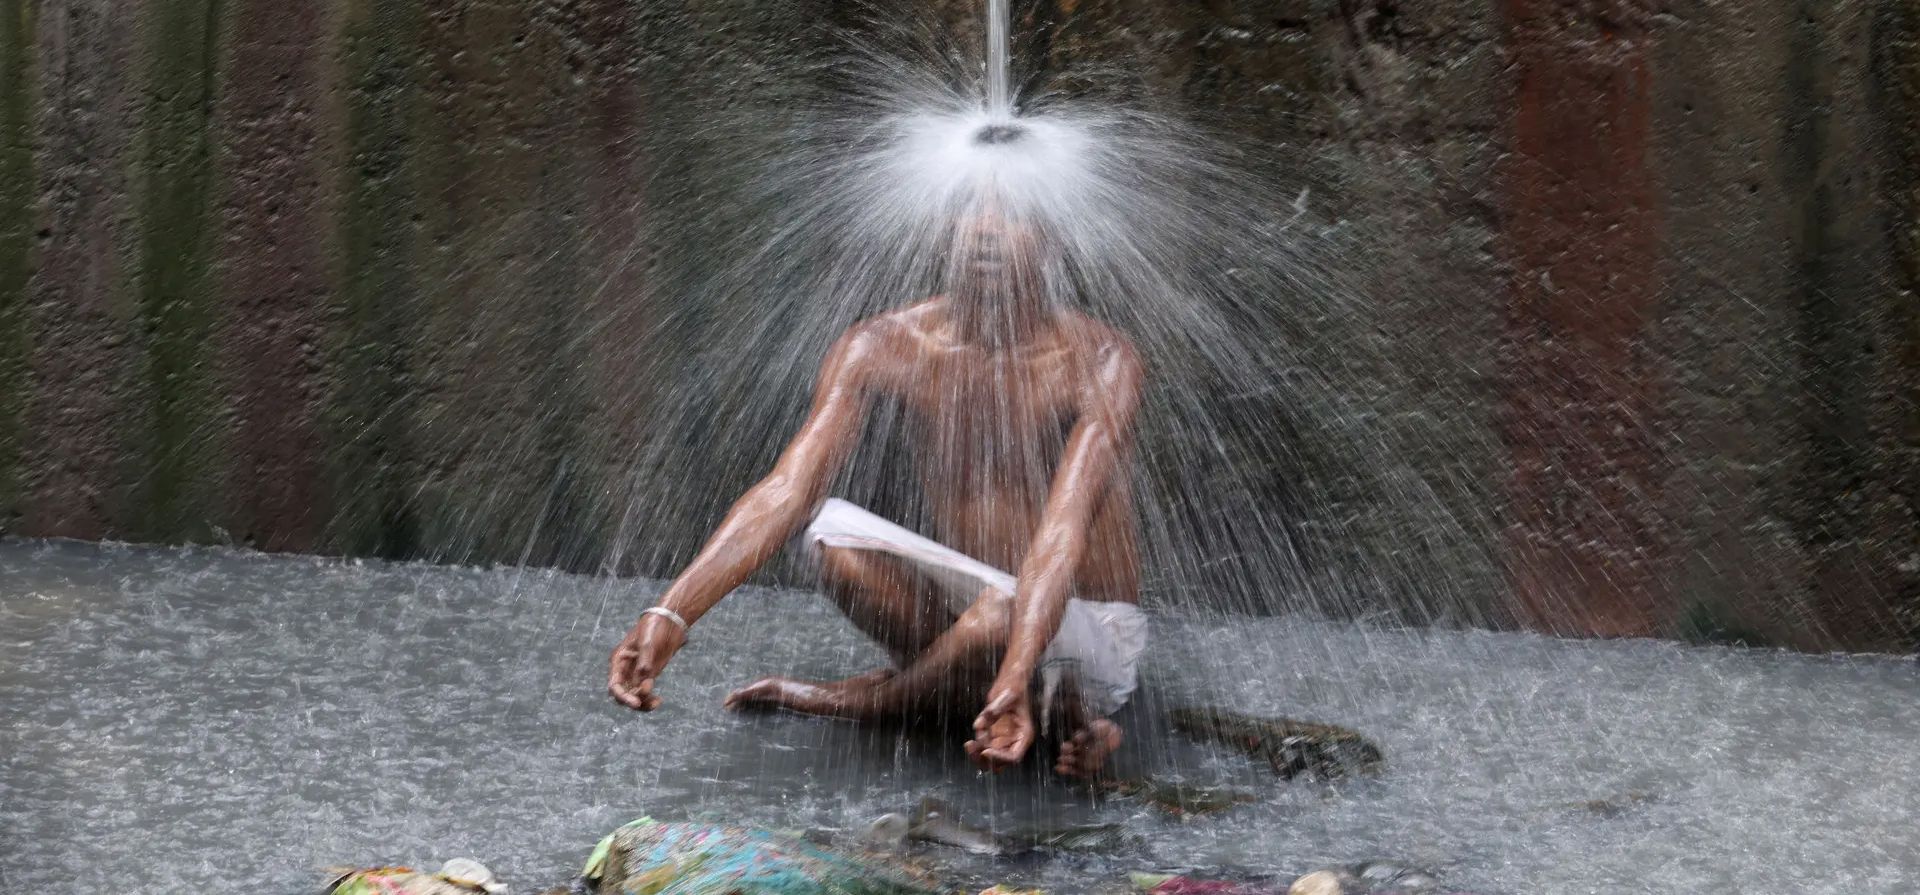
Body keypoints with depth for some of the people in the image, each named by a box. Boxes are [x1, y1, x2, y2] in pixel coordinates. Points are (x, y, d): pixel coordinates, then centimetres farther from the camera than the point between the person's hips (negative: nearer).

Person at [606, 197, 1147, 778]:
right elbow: (789, 490, -20)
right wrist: (671, 614, -35)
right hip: (966, 598, 4)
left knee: (1001, 615, -39)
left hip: (1088, 628, -3)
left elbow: (1066, 528, -34)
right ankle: (1053, 707, -9)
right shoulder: (884, 347, -9)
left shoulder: (1101, 361, -19)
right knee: (830, 530, -24)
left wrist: (1015, 678, -50)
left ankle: (872, 698, -4)